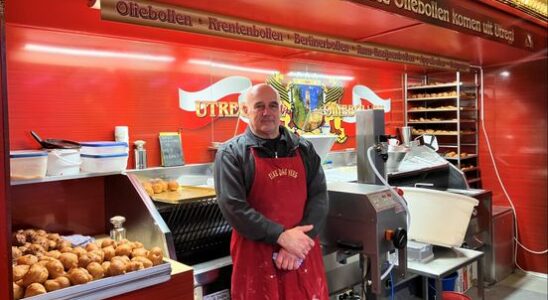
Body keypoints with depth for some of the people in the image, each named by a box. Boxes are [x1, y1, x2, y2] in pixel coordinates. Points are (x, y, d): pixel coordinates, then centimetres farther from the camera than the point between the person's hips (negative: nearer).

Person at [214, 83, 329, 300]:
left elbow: (319, 196, 0)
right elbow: (232, 207, -13)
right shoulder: (231, 153, -4)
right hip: (256, 256, -3)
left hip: (303, 253, 3)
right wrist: (281, 235, -18)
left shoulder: (303, 149, 7)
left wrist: (298, 244, -12)